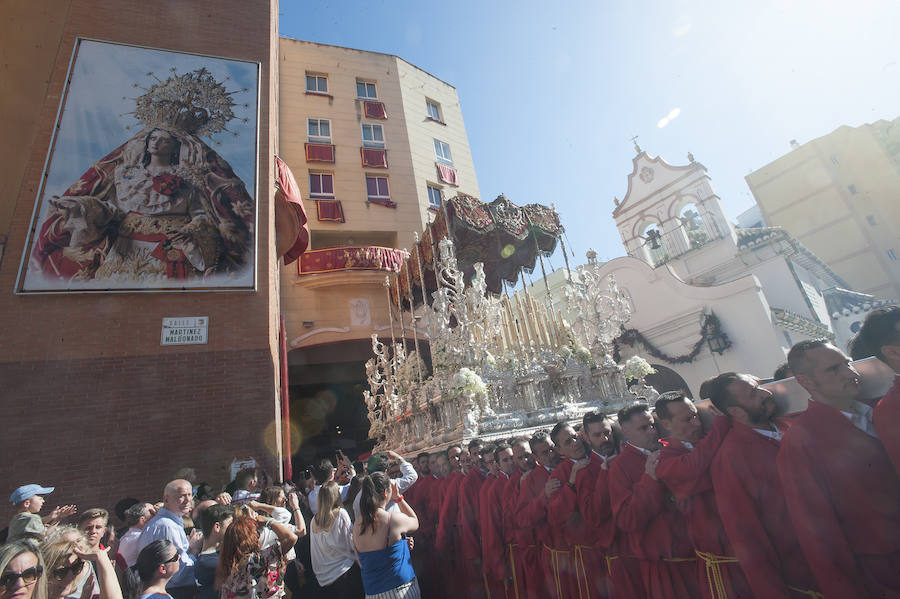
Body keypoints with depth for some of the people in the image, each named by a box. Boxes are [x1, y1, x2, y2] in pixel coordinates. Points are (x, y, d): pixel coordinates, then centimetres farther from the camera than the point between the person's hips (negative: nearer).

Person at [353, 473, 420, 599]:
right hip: (400, 589, -5)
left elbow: (361, 564, 9)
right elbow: (415, 522, 3)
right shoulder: (394, 519, -20)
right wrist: (398, 498, 3)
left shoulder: (357, 524, -4)